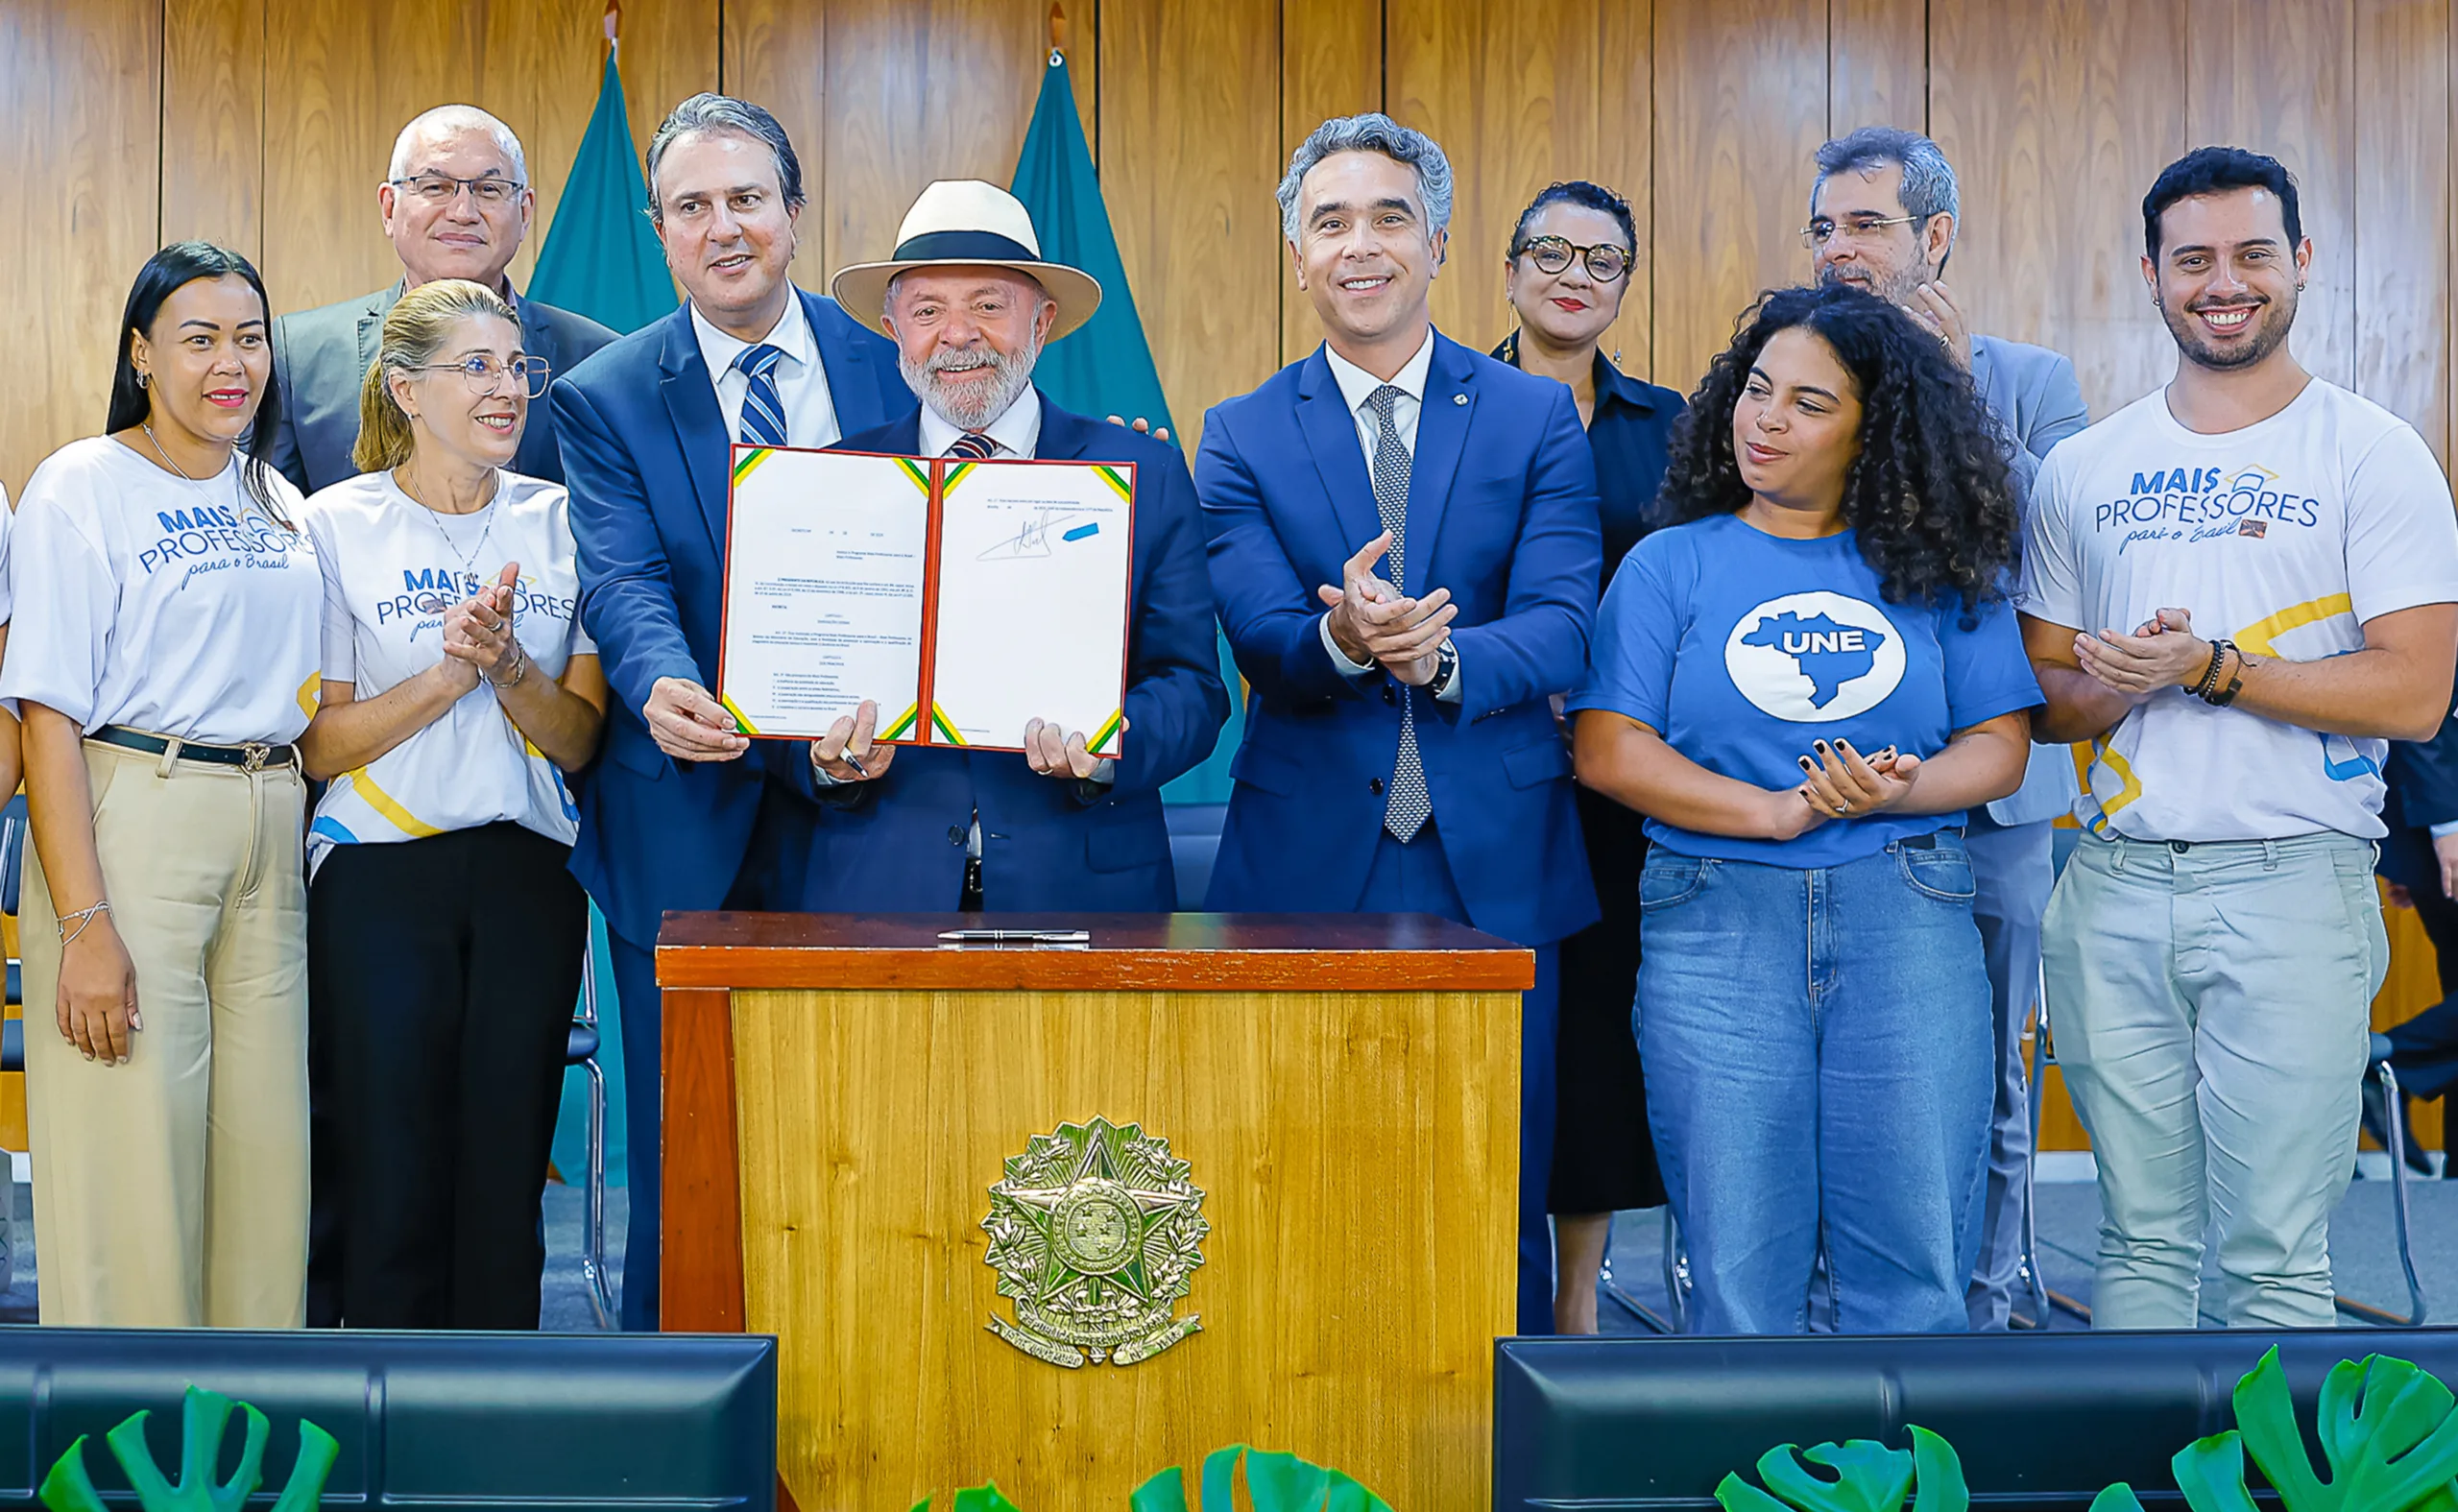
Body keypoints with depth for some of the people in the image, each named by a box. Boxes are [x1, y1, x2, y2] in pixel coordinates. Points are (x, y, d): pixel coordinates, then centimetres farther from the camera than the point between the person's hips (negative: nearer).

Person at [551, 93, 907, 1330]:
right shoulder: (603, 398, 3)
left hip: (852, 802, 1)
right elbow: (621, 580, -10)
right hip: (687, 823, -1)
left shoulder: (894, 365, 6)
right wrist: (661, 687, -33)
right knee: (681, 1160, 7)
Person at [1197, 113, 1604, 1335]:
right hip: (1311, 864, 0)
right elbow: (1260, 638, -6)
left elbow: (1561, 628, -6)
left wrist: (1441, 654, -26)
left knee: (1504, 1205, 9)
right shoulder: (1242, 437, 6)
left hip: (1495, 864, 0)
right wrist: (1342, 639, -29)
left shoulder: (1535, 419, 6)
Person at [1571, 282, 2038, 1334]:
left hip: (1909, 920, 1)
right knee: (1738, 1265, 3)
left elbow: (1999, 746, 9)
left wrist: (1894, 792, -12)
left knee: (1916, 1264, 3)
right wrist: (1783, 811, -12)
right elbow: (1608, 750, -2)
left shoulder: (1939, 569, 11)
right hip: (1717, 922, -1)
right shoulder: (1671, 564, 7)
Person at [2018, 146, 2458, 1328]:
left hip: (2290, 880, -3)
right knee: (2140, 1235, 12)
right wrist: (2112, 689, -9)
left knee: (2274, 1252, 1)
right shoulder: (2081, 469, 11)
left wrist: (2204, 666, -14)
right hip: (2113, 885, 4)